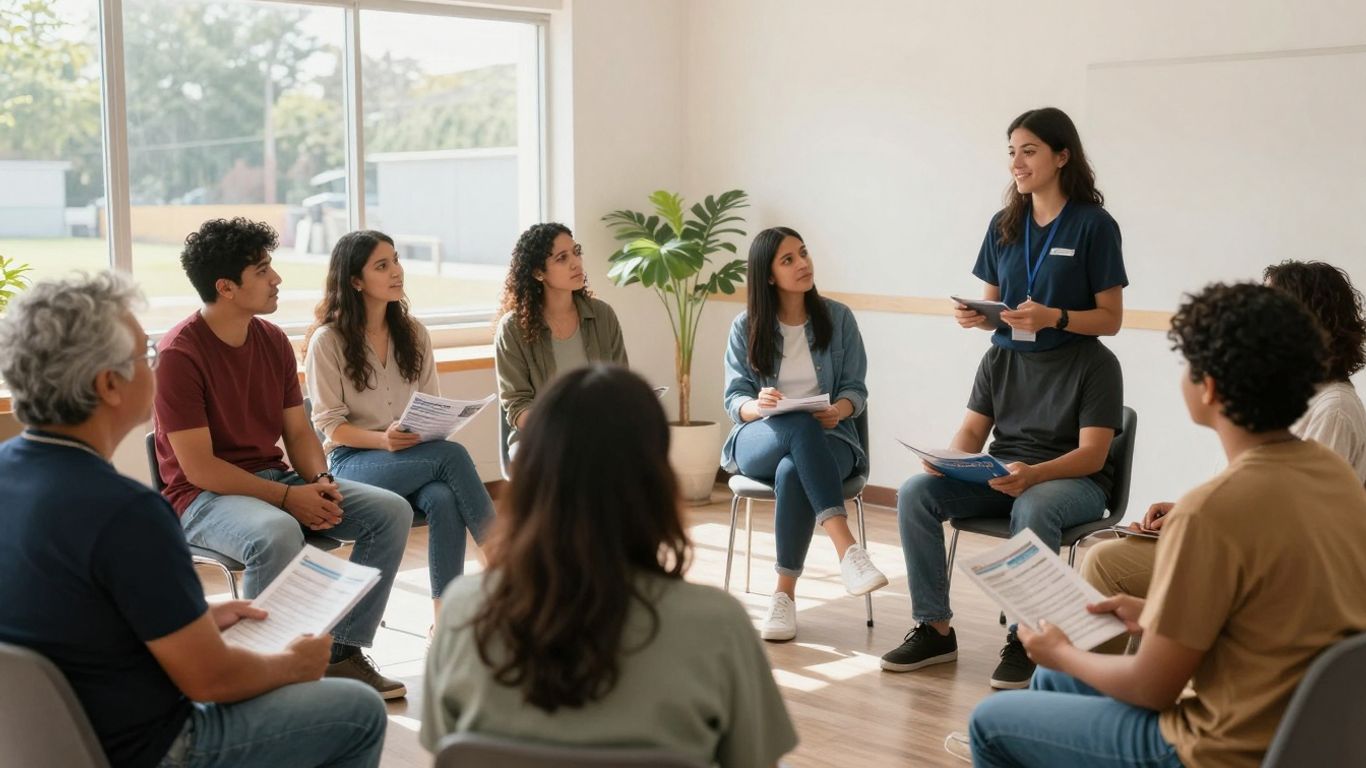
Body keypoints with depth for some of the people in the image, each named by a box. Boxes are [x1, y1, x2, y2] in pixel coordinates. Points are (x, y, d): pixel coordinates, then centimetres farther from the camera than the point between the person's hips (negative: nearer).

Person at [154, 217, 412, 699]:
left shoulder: (273, 340, 7)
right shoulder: (180, 353, -15)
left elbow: (298, 430, 11)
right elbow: (198, 468, -18)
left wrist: (320, 482, -10)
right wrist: (288, 497, -20)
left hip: (274, 479, 7)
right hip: (204, 497, -7)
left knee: (391, 511, -10)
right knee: (276, 533, -40)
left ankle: (342, 652, -5)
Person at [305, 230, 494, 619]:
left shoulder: (413, 333, 11)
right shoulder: (328, 340, -4)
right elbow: (330, 425, -7)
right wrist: (382, 440, -25)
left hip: (415, 456, 4)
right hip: (353, 459, -4)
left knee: (444, 499, -33)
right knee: (452, 456, -31)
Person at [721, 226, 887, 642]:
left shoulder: (838, 318, 5)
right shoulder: (746, 327, 3)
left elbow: (855, 388, 3)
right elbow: (734, 398, 0)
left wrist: (840, 409, -20)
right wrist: (757, 405, -24)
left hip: (826, 439, 0)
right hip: (758, 440, 0)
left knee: (793, 473, -38)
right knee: (801, 424, -38)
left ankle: (785, 592, -28)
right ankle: (846, 547, -48)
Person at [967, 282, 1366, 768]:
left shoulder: (1213, 510, -28)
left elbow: (1152, 689, -17)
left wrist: (1061, 653, 1)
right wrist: (1156, 618, 15)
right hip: (1295, 729, 8)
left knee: (991, 722, 9)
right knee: (1053, 681, 26)